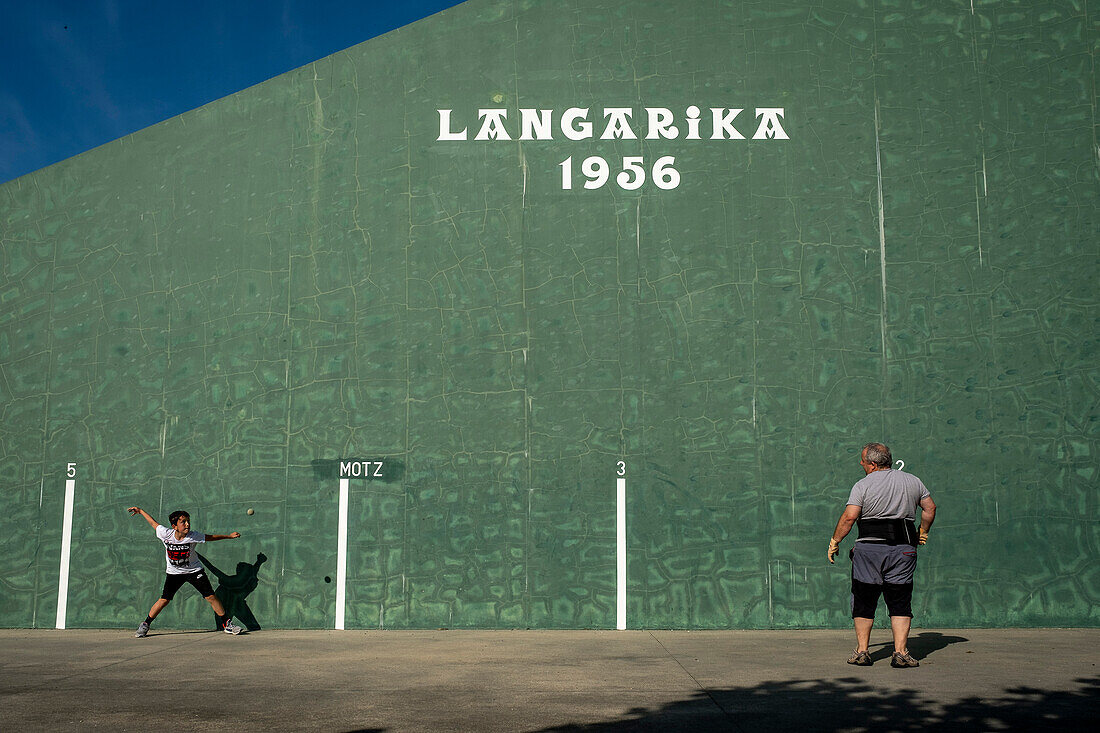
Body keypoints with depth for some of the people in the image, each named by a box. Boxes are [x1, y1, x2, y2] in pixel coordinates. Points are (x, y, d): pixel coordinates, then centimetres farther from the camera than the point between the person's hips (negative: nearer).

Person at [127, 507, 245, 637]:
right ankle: (145, 625, 12)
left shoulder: (193, 536, -20)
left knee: (211, 597, -8)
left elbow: (209, 537, -4)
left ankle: (227, 624, 3)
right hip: (174, 572, 1)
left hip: (194, 571, 0)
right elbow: (153, 523, -2)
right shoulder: (165, 533, -20)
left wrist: (229, 536, 0)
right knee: (164, 600, -9)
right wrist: (140, 511, 9)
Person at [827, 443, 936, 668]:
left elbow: (849, 516, -11)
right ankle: (900, 653, -2)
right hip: (903, 549, 3)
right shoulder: (913, 481, 11)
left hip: (870, 547, -3)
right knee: (900, 602, 6)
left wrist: (834, 542, -2)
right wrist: (923, 533, 29)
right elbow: (930, 508, 16)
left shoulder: (863, 485, -3)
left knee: (863, 601, 7)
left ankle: (861, 652, 10)